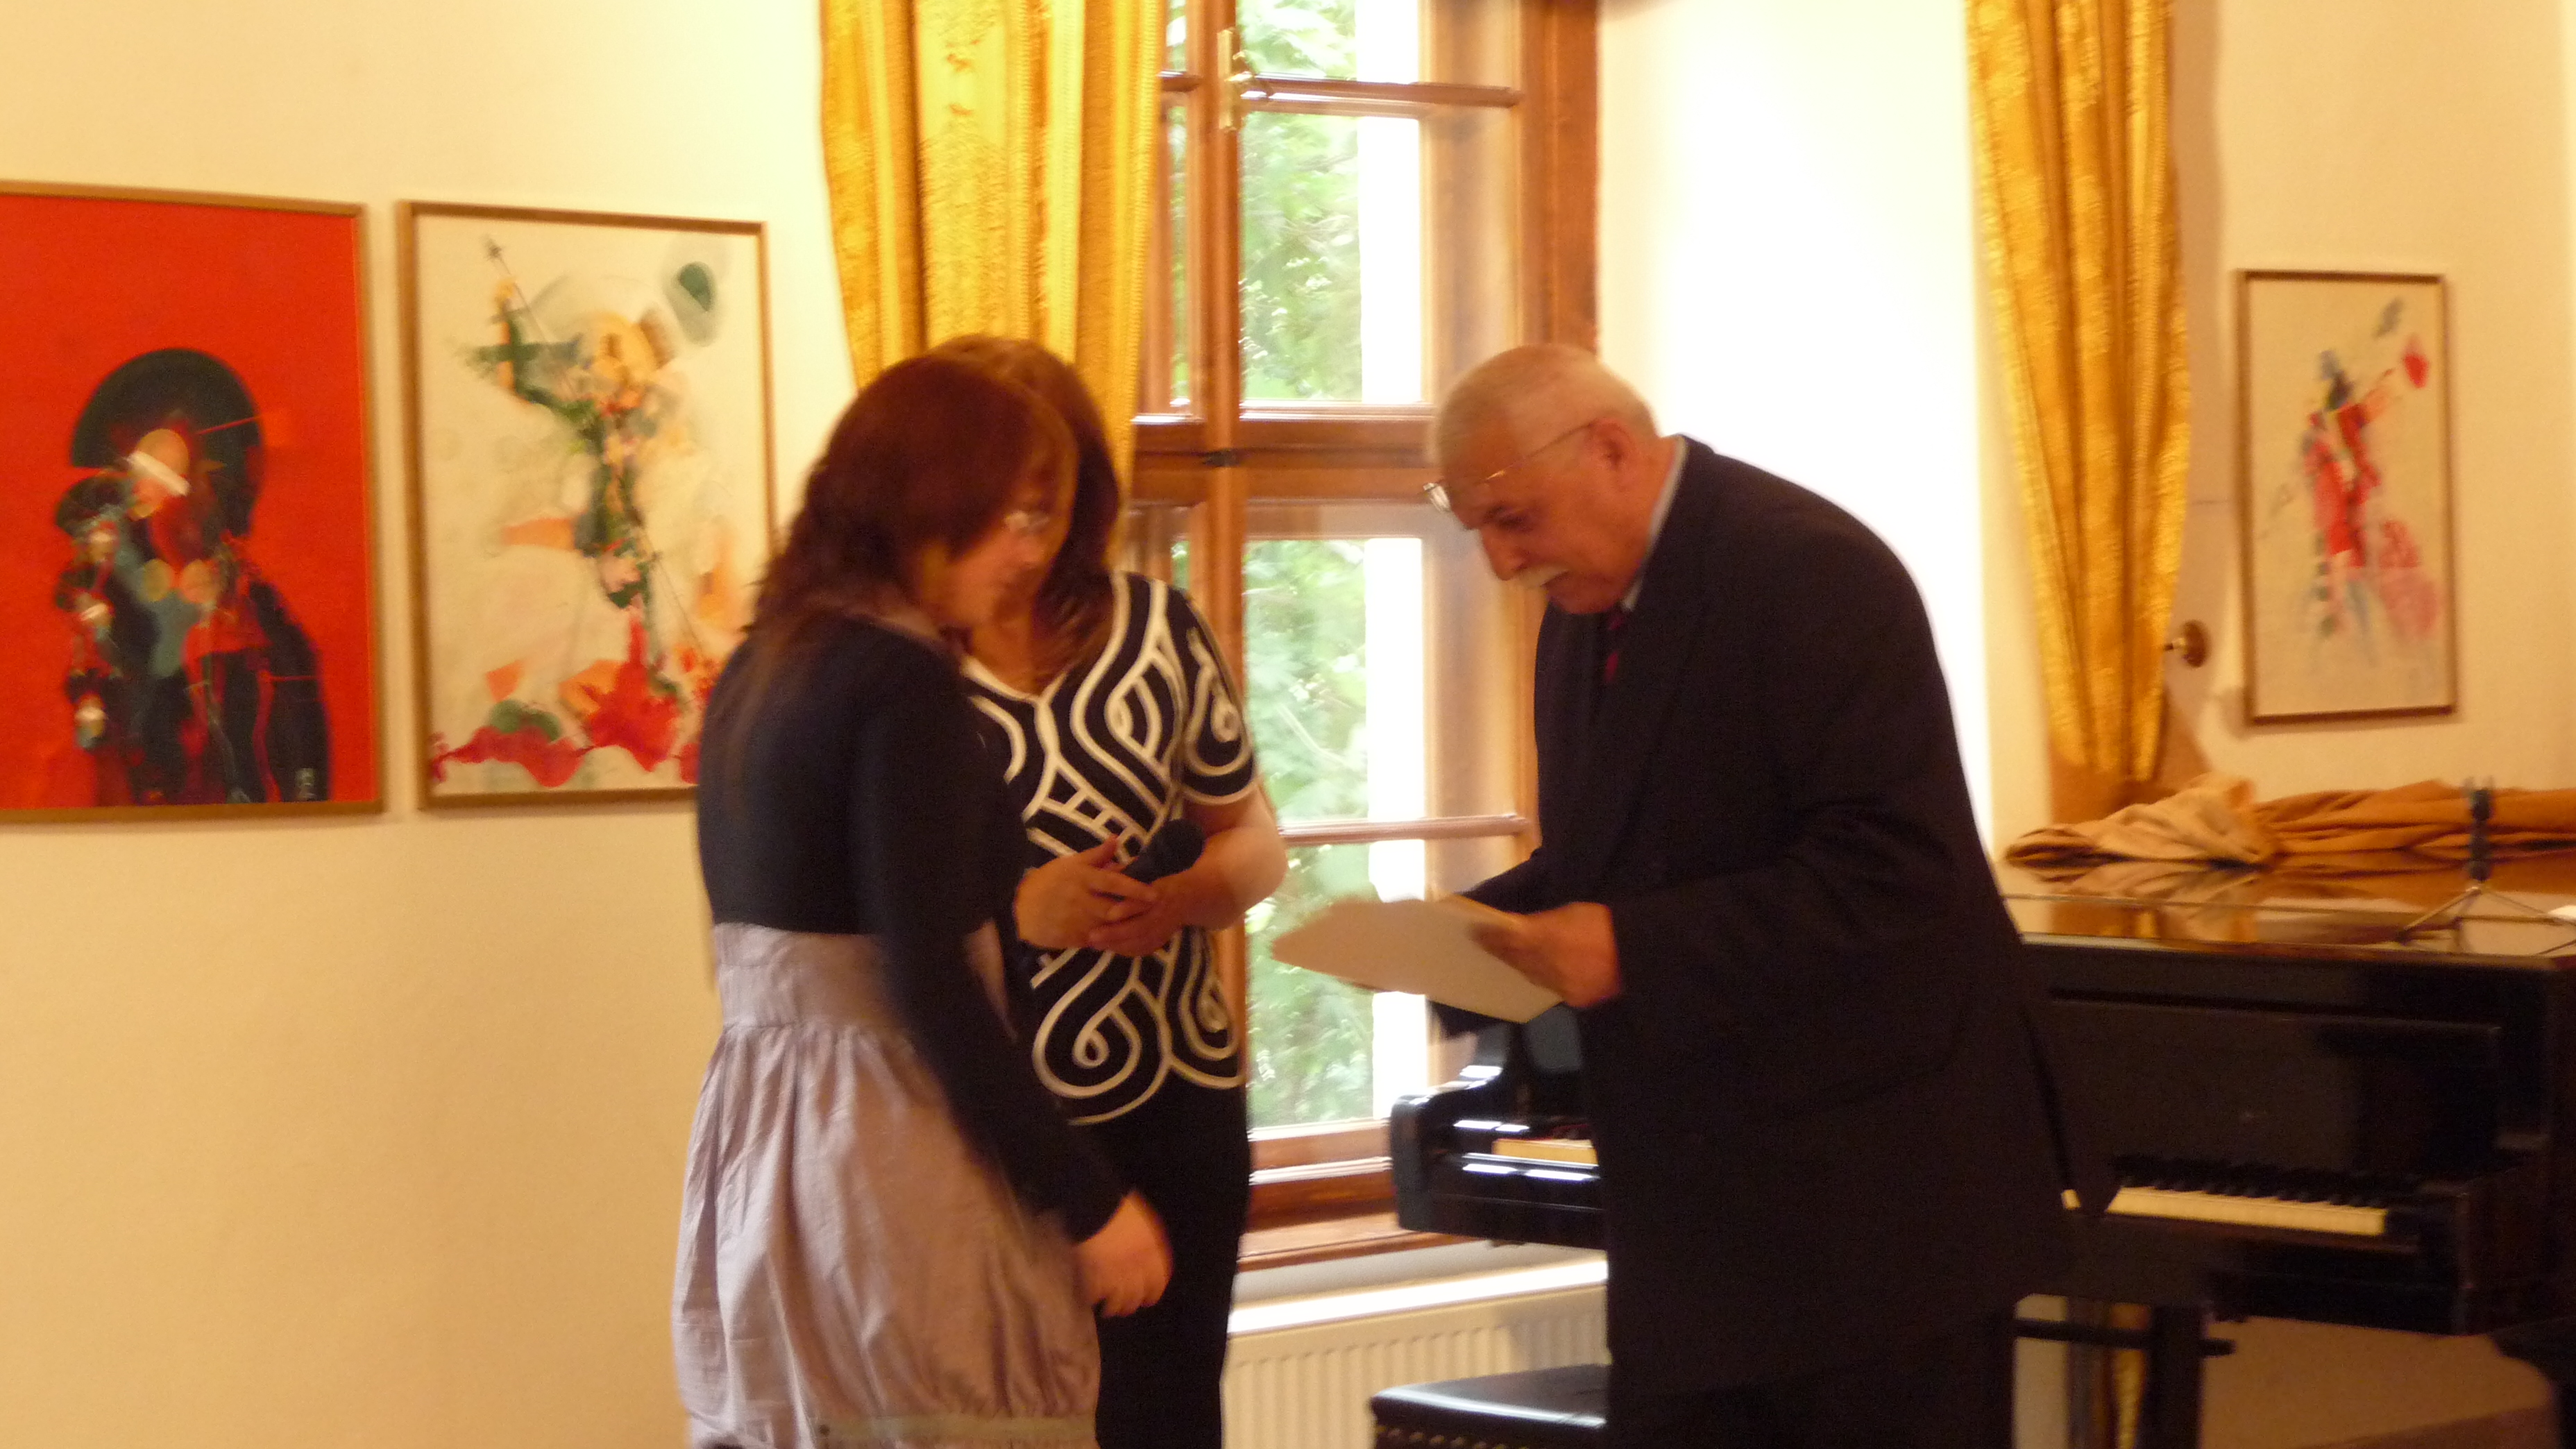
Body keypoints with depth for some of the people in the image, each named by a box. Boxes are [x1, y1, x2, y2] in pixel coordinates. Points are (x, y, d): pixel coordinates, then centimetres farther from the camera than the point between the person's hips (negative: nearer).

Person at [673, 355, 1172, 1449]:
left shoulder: (757, 671, 12)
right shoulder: (904, 682, -14)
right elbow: (931, 990, -18)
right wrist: (1089, 1200, -13)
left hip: (751, 1149, 9)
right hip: (887, 1157, -9)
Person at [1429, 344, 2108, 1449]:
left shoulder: (1809, 570, -17)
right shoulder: (1588, 603, 11)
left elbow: (1895, 866, -24)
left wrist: (1638, 948, -28)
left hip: (1873, 1182, -8)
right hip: (1693, 1191, 8)